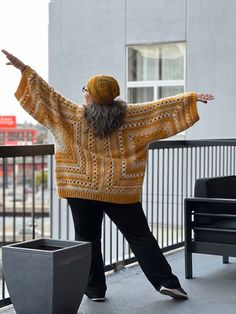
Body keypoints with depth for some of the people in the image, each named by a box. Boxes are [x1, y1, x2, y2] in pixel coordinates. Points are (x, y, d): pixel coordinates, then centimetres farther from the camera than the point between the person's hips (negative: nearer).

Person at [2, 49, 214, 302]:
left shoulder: (74, 116, -5)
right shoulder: (129, 116, -3)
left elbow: (47, 95, -5)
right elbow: (160, 108, -2)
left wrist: (23, 68, -1)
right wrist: (192, 97, 4)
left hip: (82, 190, -1)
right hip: (120, 191, 1)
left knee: (87, 240, 12)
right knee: (139, 236, 9)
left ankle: (95, 289, 15)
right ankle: (166, 281, 6)